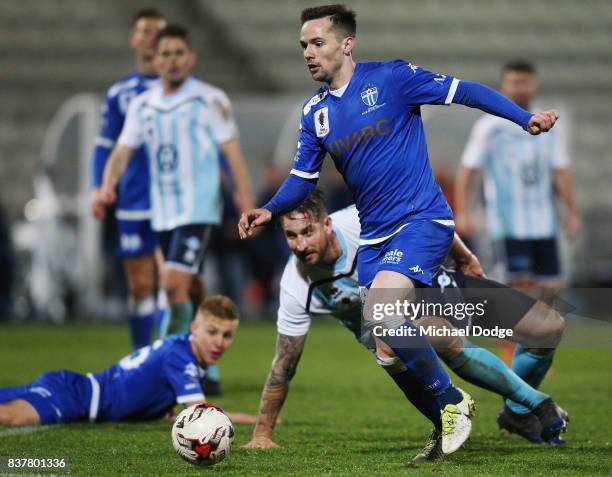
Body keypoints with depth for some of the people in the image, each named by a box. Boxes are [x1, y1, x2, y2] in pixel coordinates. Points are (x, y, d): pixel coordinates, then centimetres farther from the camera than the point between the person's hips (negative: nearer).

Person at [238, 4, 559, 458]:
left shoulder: (391, 77, -9)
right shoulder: (314, 112, 8)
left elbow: (463, 92, -9)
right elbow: (303, 178, 12)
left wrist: (525, 118, -19)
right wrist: (269, 210, -7)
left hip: (422, 220, -7)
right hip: (374, 234, 7)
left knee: (379, 312, -27)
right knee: (383, 330, 4)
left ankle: (452, 401, -10)